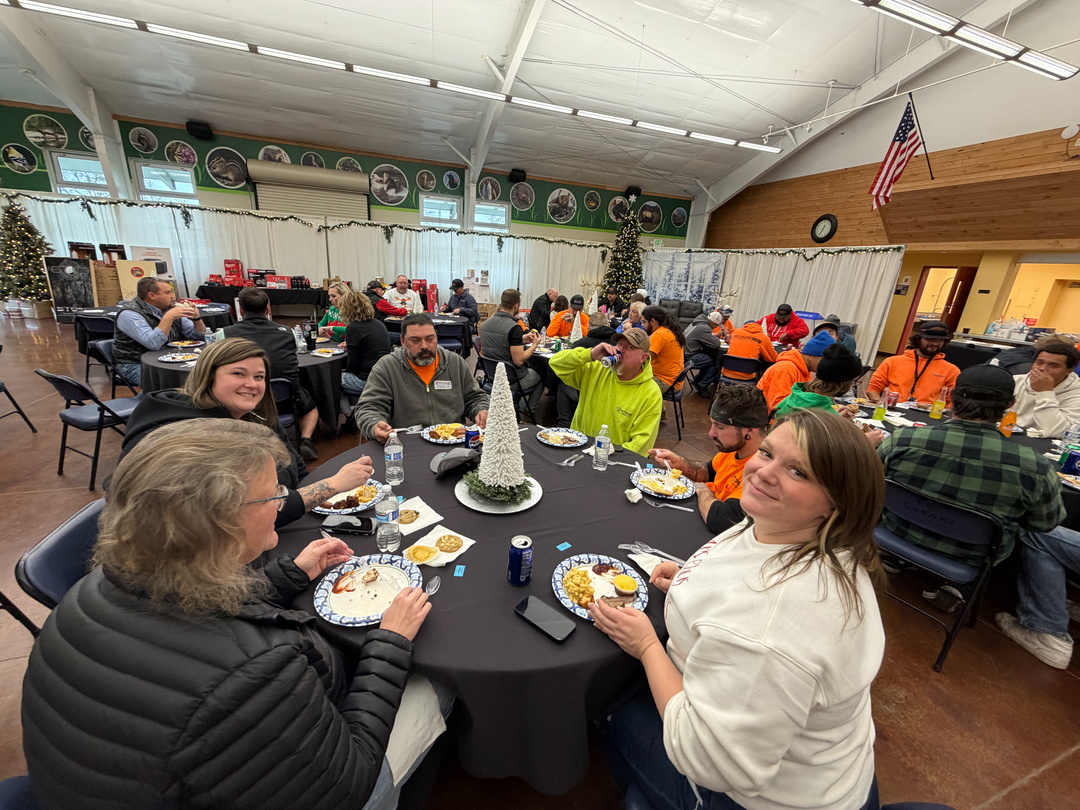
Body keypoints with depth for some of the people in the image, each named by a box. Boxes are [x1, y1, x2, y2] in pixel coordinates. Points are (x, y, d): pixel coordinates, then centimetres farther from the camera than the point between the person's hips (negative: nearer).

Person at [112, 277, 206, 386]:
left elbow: (198, 336, 11)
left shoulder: (170, 308, 9)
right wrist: (168, 317, -26)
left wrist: (196, 318, -8)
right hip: (137, 366, -6)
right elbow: (153, 344, -28)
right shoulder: (129, 314, -11)